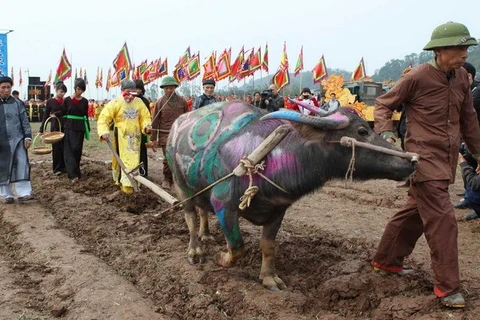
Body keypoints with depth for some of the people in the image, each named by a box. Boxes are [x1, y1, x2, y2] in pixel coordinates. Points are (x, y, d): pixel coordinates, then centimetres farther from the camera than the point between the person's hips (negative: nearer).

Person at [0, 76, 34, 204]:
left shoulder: (17, 103, 4)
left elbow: (25, 121, 6)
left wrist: (27, 136, -2)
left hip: (18, 140, 0)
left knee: (22, 166, -7)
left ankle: (23, 193, -6)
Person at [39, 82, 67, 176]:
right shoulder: (50, 101, -2)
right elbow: (46, 115, 1)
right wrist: (41, 129, -2)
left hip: (65, 126, 2)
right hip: (55, 127, -2)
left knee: (65, 147, 4)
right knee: (56, 147, 1)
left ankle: (64, 166, 16)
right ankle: (57, 168, 8)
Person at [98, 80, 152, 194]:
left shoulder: (139, 102, 2)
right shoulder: (115, 103, -10)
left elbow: (145, 117, 6)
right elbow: (104, 118, -13)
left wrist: (147, 126, -15)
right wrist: (104, 132, -28)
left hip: (135, 137, 3)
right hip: (121, 138, -3)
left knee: (133, 161, 5)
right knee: (120, 160, 5)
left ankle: (128, 184, 14)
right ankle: (120, 181, 16)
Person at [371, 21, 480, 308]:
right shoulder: (418, 78, -13)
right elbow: (384, 104, -3)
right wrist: (386, 133, -18)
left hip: (447, 160, 7)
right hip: (425, 158, -7)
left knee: (416, 212, 17)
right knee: (442, 220, -8)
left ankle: (387, 260, 34)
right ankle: (447, 287, 3)